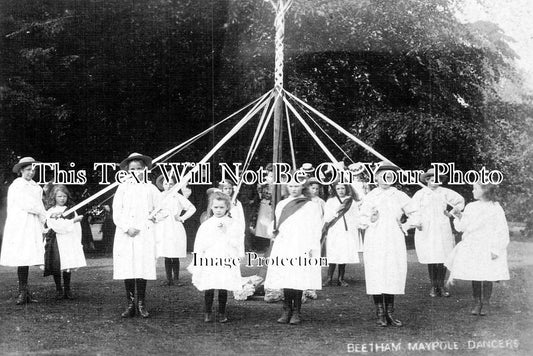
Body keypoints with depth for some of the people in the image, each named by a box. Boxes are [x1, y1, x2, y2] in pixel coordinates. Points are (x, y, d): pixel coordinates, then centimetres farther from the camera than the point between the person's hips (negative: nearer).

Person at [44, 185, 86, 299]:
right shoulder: (50, 212, 0)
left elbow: (77, 227, 11)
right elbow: (57, 227, -13)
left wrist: (78, 242, 5)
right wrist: (73, 221, -17)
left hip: (71, 241, 3)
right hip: (57, 241, -3)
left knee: (68, 267, 3)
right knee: (57, 267, -2)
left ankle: (67, 289, 12)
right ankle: (59, 290, 10)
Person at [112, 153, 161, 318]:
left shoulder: (150, 188, 6)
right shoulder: (123, 188, 6)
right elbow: (116, 213, 2)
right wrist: (127, 228, -11)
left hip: (144, 234, 0)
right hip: (125, 235, 0)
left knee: (142, 268, -2)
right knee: (127, 270, 0)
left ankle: (141, 304, 8)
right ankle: (130, 305, 9)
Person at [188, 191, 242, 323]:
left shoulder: (233, 224, 5)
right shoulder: (206, 225, 6)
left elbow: (237, 244, -3)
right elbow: (199, 246, 7)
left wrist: (225, 232, -12)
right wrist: (195, 264, 3)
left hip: (226, 262, 0)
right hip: (209, 262, 0)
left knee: (223, 289, 3)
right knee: (208, 289, -1)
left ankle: (222, 313, 17)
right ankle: (207, 313, 13)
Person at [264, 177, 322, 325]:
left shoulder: (311, 206, 5)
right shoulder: (281, 205, 18)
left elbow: (316, 229, 1)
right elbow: (276, 223, 27)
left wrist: (312, 248, -7)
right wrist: (274, 232, 6)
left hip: (301, 249, -4)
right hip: (283, 248, 4)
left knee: (298, 280, -8)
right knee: (284, 279, 0)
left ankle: (296, 313, 1)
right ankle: (286, 311, 8)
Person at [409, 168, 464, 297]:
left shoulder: (445, 192, 8)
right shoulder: (420, 194, 3)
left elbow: (460, 200, 22)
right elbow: (413, 210, -1)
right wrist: (417, 222, -15)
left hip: (443, 230, 2)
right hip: (426, 230, -1)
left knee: (443, 258, -2)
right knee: (431, 260, -1)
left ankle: (441, 286, 9)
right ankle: (433, 287, 8)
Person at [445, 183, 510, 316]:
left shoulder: (495, 208, -5)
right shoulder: (470, 207, 8)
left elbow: (502, 231, -5)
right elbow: (462, 227, 13)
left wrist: (496, 249, -11)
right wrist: (459, 216, -5)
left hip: (488, 248, -4)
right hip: (472, 247, 4)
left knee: (487, 276, 0)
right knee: (474, 276, 4)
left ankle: (485, 304, 12)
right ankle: (477, 303, 14)